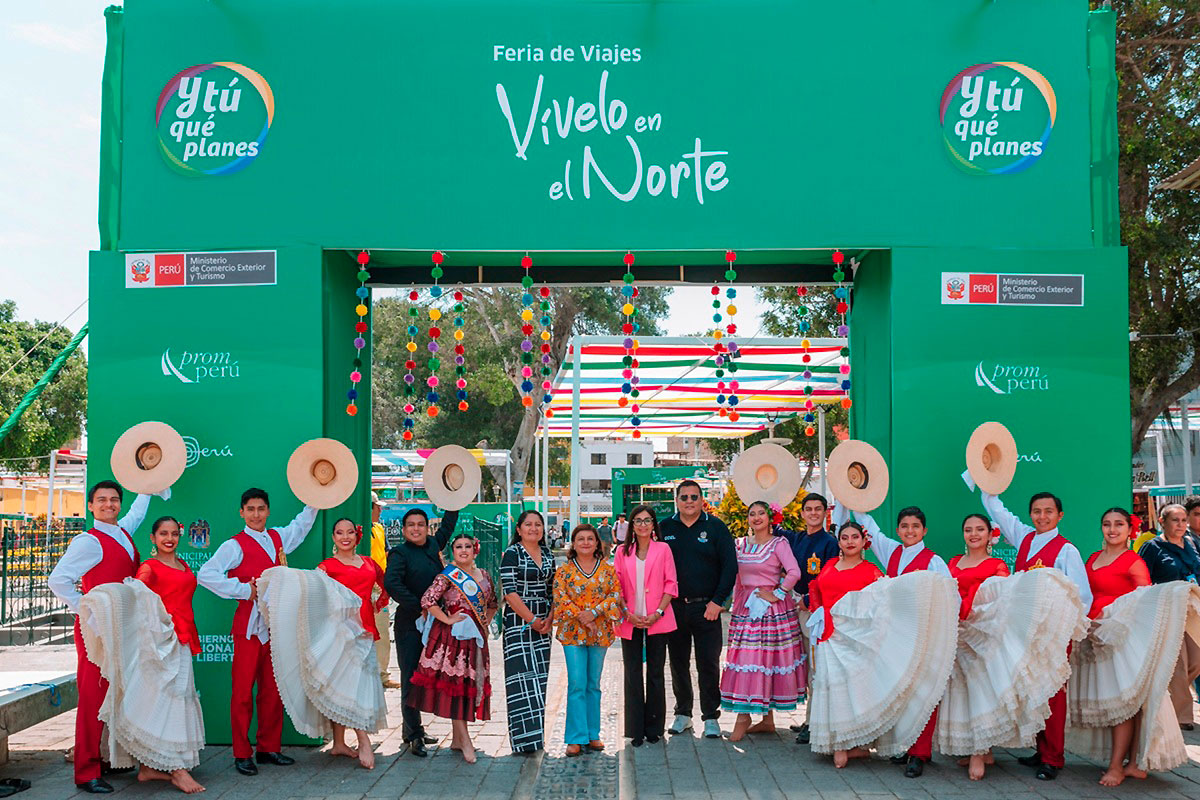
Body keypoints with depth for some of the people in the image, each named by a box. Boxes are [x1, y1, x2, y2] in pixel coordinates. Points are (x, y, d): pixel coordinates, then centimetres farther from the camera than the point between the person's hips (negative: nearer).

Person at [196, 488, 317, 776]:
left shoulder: (278, 538, 14)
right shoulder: (235, 545, -5)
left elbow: (302, 524, 34)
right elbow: (205, 574, -15)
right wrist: (242, 590, -15)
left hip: (276, 623, 6)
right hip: (249, 625, -6)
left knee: (273, 689, 9)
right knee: (244, 691, -3)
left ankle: (269, 748, 18)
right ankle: (242, 754, 4)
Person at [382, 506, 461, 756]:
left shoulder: (433, 545, 10)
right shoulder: (399, 553, -8)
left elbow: (447, 525, 28)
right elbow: (391, 584, -23)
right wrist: (420, 607, -23)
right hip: (409, 623, -6)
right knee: (411, 678, -3)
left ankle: (412, 729, 23)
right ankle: (413, 734, 1)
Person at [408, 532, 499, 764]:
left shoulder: (484, 576, 12)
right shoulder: (448, 576, -6)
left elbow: (492, 603, 25)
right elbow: (427, 600, -15)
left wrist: (486, 624, 11)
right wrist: (447, 620, -15)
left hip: (475, 638, 6)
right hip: (453, 636, -6)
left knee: (471, 683, 8)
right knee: (455, 683, -7)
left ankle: (457, 738, 18)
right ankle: (465, 740, -6)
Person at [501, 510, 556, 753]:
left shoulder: (548, 555, 12)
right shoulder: (512, 553, -5)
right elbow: (509, 591, -12)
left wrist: (549, 619, -2)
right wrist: (532, 620, -14)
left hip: (544, 623, 6)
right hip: (518, 622, -6)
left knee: (539, 676, 7)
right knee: (522, 676, -8)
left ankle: (536, 734, 13)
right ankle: (524, 737, -5)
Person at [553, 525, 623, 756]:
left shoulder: (608, 570, 7)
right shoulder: (564, 571, 3)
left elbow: (615, 595, -1)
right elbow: (560, 599, -4)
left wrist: (594, 612, -13)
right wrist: (581, 618, -14)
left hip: (600, 633, 2)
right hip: (573, 633, -2)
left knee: (593, 685, 9)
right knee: (577, 685, -7)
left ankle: (592, 734, 17)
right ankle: (576, 738, -3)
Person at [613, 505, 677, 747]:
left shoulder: (663, 549, 3)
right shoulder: (623, 551, 8)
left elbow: (671, 584, 1)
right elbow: (617, 586, 6)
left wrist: (658, 613, -10)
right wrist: (627, 614, -7)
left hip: (657, 621, -1)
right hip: (630, 621, 1)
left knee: (656, 673, 5)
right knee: (632, 675, 3)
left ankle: (654, 728, 14)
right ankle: (636, 729, 10)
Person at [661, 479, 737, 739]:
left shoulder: (715, 527, 0)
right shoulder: (664, 528, 5)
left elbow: (730, 566, -1)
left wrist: (717, 601, -8)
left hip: (707, 608, -2)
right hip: (674, 608, 2)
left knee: (708, 664, 1)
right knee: (678, 663, 9)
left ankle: (711, 717, 11)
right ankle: (683, 713, 22)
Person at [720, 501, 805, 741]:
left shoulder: (778, 544, -4)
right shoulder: (741, 545, 13)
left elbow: (794, 572, -15)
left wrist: (777, 595, -13)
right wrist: (736, 604, 15)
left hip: (771, 609, -5)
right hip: (746, 609, 5)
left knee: (767, 658, -4)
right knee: (744, 659, 1)